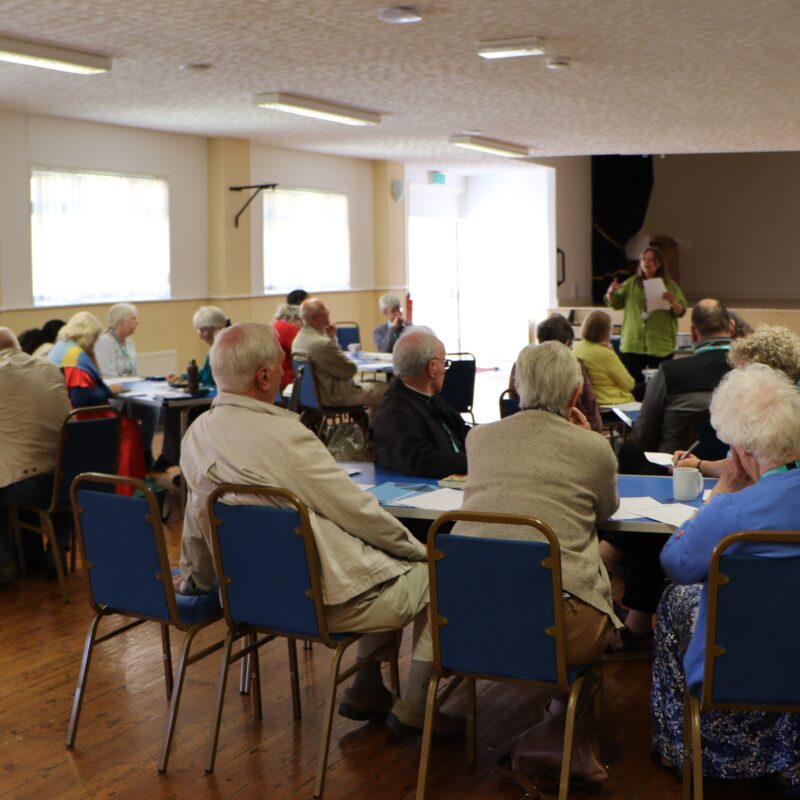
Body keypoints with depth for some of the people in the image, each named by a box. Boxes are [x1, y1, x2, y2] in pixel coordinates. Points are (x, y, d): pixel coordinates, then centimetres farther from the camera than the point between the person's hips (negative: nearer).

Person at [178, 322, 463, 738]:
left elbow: (197, 523, 13)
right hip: (328, 601, -9)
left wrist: (196, 577, 30)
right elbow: (360, 512, -16)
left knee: (388, 567, 27)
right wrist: (418, 549, 0)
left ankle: (367, 689, 30)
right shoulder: (284, 436, -25)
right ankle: (414, 708, 15)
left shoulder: (197, 434, -2)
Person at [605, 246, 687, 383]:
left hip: (660, 347, -2)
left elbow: (681, 312, -1)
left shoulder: (669, 285, 4)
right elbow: (614, 303, 11)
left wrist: (672, 302, -22)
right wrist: (611, 293, -10)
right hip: (632, 345, 2)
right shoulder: (631, 283, 10)